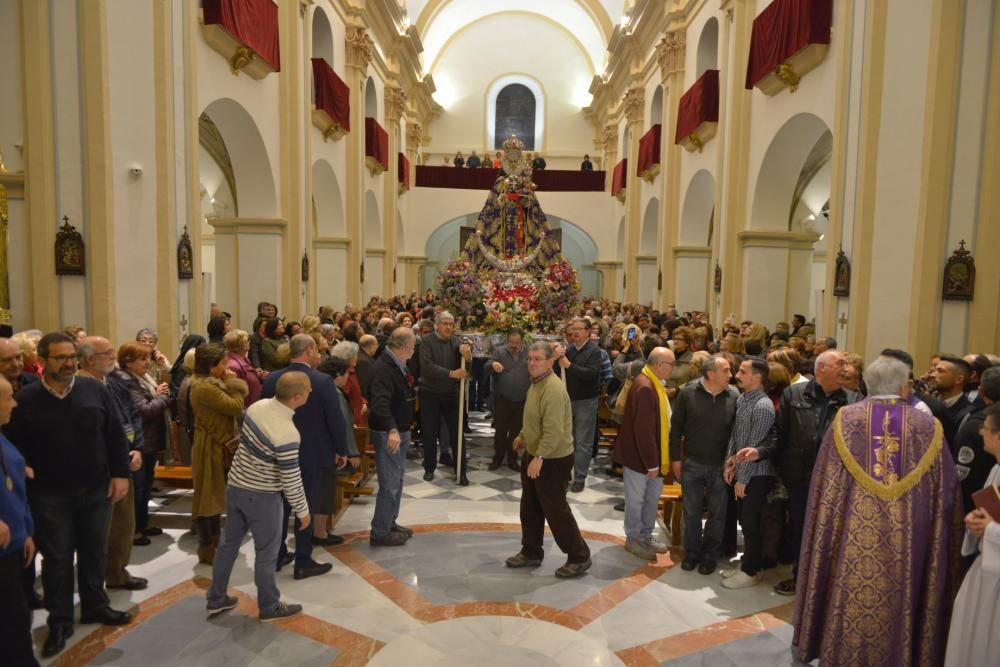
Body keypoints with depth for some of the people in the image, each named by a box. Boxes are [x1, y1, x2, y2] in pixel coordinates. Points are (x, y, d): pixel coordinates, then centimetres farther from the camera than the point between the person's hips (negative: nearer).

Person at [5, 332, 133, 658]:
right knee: (57, 558, 10)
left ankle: (95, 606, 34)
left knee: (94, 552, 15)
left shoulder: (94, 389, -3)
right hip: (50, 496, -2)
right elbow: (14, 447, -3)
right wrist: (24, 482, -7)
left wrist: (120, 474, -4)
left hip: (96, 490, 2)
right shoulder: (25, 398, -7)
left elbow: (116, 435, 0)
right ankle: (60, 620, 25)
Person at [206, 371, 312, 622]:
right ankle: (269, 607, 27)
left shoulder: (257, 406, -8)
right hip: (262, 496, -7)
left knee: (229, 543, 21)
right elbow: (291, 481, -22)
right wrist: (302, 510, -8)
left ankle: (215, 599, 37)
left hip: (235, 485, 8)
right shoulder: (287, 434, -30)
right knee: (266, 553, 10)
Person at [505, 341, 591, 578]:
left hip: (553, 460, -10)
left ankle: (579, 557, 16)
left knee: (555, 510, 0)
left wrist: (539, 457, -34)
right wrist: (522, 436, 29)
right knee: (529, 508, 18)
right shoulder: (537, 383, 8)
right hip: (534, 455, 10)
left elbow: (554, 430, -31)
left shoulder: (553, 389, -25)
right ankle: (531, 552, 32)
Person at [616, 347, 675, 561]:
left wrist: (656, 459, 15)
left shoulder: (654, 384, 6)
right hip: (638, 455, -10)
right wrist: (651, 462, -22)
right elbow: (643, 430, -28)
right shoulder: (644, 387, -27)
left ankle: (646, 535, 36)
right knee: (636, 499, 8)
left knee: (653, 496, 20)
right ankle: (633, 539, 25)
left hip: (653, 454, 10)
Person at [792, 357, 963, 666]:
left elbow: (826, 487, -1)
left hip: (852, 541, 0)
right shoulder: (928, 427, -3)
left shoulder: (845, 418, -5)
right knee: (898, 606, 15)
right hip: (908, 548, 1)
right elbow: (947, 496, 2)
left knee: (851, 603, 13)